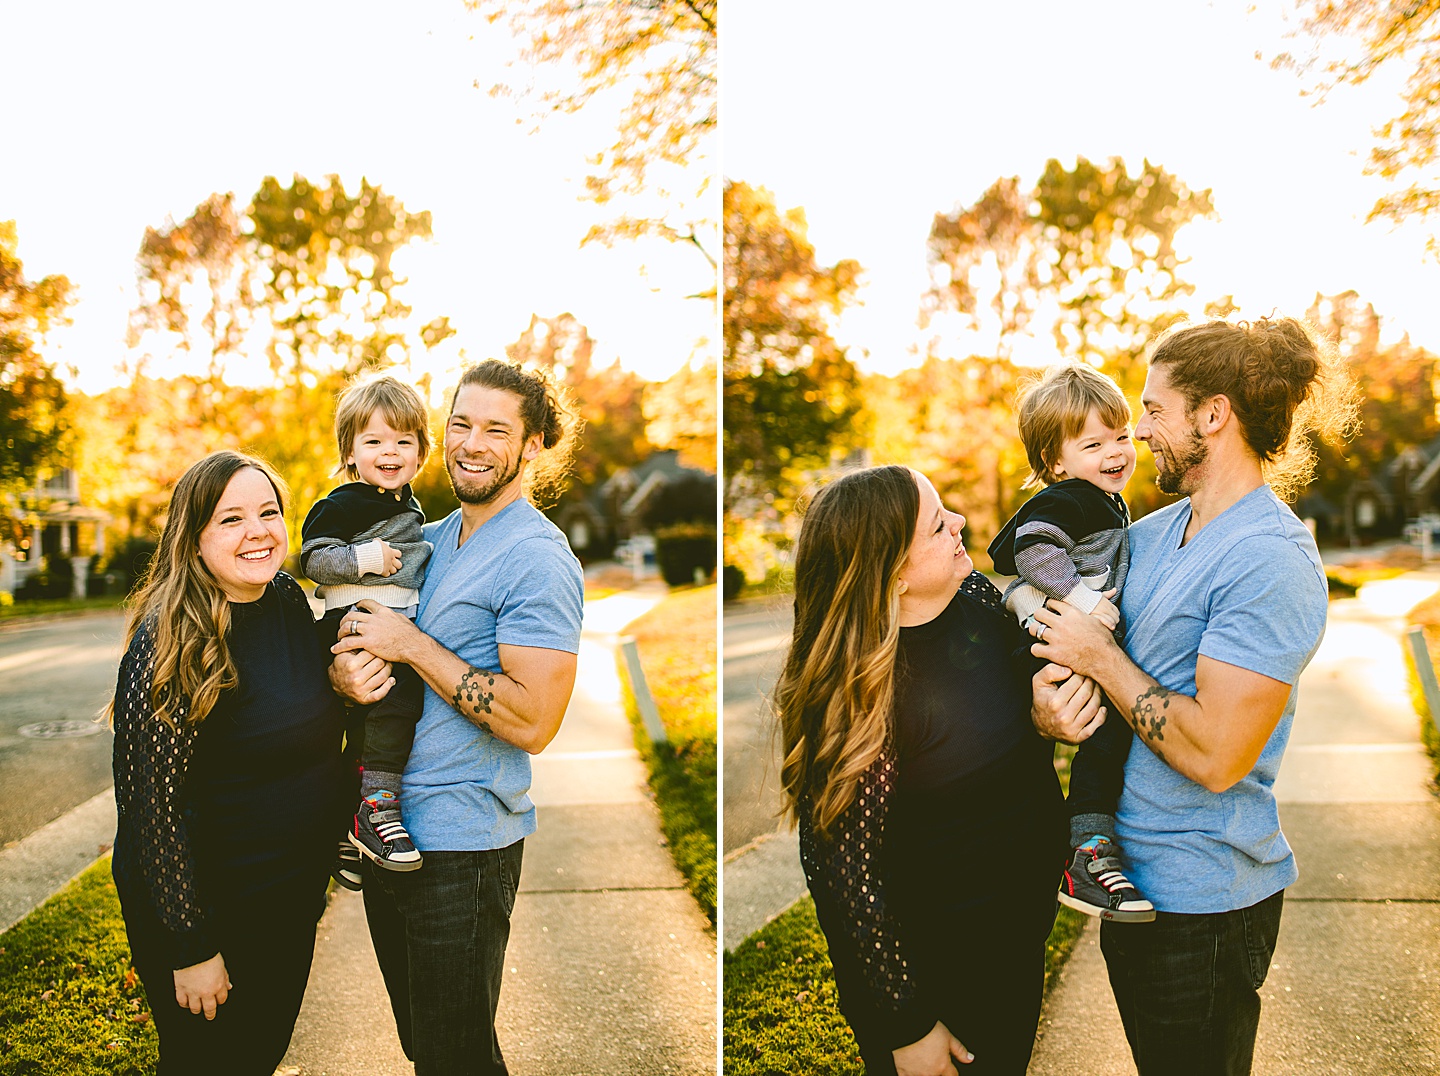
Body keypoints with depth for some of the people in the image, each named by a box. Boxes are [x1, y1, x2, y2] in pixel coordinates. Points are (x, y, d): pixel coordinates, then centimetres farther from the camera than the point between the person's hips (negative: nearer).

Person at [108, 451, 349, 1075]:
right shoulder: (171, 643, -23)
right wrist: (190, 948, -20)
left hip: (293, 899, 7)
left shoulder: (289, 600, 0)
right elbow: (155, 802, -22)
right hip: (211, 908, -7)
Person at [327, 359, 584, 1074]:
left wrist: (409, 645, -19)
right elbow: (359, 633, 15)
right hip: (389, 825, 8)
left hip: (462, 844, -8)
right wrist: (345, 672, -10)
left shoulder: (536, 557, -15)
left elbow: (532, 721, -24)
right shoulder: (427, 540, 10)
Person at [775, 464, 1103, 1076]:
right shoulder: (852, 691, -30)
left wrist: (1056, 714, -13)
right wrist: (907, 1026, -17)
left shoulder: (974, 596, -8)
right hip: (935, 954, -7)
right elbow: (846, 869, -24)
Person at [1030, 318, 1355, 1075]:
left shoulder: (1270, 562, -21)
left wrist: (1100, 657, -18)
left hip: (1203, 900, -8)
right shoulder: (1149, 535, 6)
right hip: (1132, 873, 8)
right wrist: (1052, 711, -9)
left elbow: (1215, 754, -26)